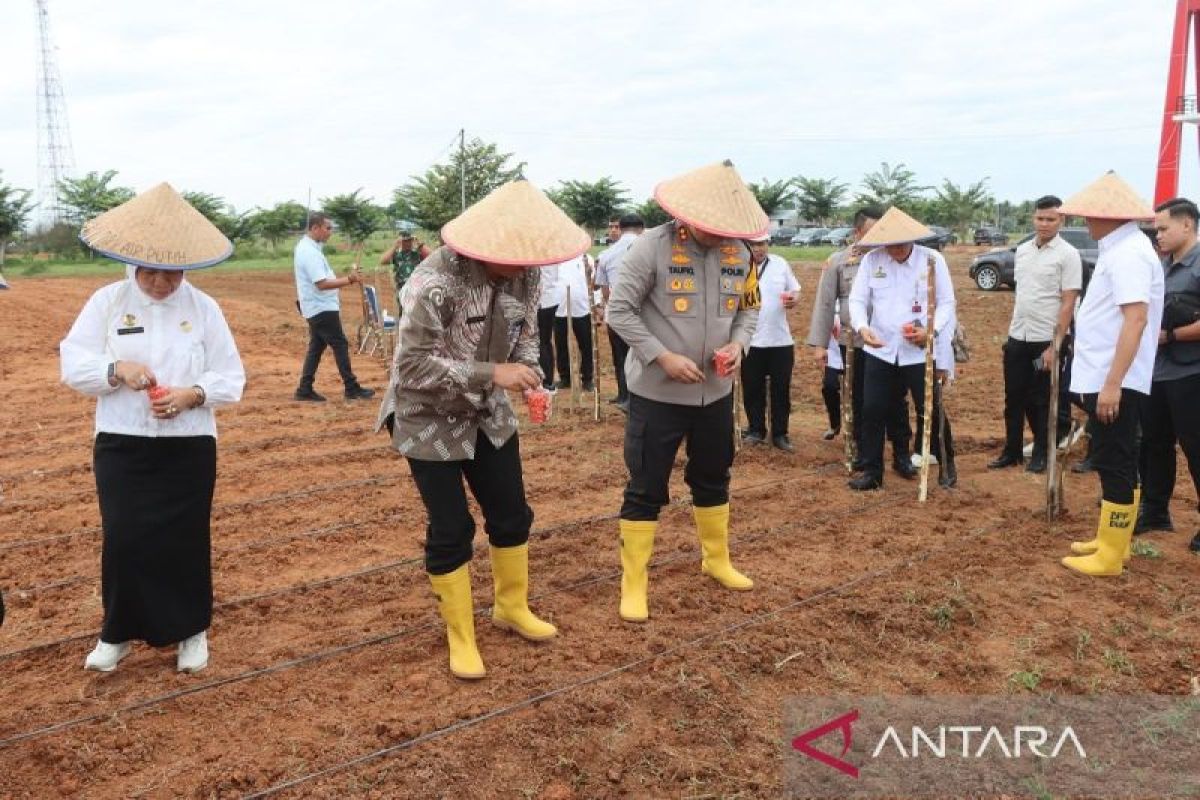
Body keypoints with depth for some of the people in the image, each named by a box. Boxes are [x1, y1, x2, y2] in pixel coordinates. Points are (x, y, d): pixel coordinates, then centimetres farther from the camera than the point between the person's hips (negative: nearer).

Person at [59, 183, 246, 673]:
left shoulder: (203, 308, -1)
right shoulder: (107, 302, 0)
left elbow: (231, 379, -2)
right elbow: (73, 365, -2)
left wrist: (192, 394, -20)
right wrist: (118, 369, -20)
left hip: (188, 447, 0)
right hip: (120, 446, 0)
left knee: (185, 541, 5)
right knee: (123, 540, -1)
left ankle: (191, 631, 24)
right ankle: (118, 632, 22)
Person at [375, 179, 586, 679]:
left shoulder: (523, 275, -10)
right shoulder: (436, 282, -30)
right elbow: (414, 365, -29)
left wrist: (529, 373, -18)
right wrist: (491, 373, -34)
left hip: (488, 414, 6)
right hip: (429, 421, -6)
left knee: (512, 514, 13)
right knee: (451, 530, 0)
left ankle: (511, 608, 37)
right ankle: (460, 636, 21)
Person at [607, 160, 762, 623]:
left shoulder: (738, 253, 0)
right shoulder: (652, 247, -17)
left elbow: (749, 308, 12)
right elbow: (619, 311, -14)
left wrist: (738, 344, -9)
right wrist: (663, 357, -22)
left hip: (716, 391, 6)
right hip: (657, 392, -5)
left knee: (713, 478, 21)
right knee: (646, 489, 2)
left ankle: (716, 561, 42)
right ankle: (633, 584, 15)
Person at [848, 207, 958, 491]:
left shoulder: (932, 259, -5)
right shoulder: (871, 260, -1)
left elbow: (947, 302, -3)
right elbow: (857, 299, -1)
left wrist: (931, 330, -20)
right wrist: (862, 327, -21)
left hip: (921, 351, -2)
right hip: (880, 350, 2)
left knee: (931, 410, 4)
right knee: (872, 411, 3)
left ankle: (946, 464, 26)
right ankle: (872, 471, 15)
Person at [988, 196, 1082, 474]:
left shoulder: (1068, 255, -10)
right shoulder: (1022, 250, 8)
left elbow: (1068, 304, -13)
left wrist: (1054, 346, -17)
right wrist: (1012, 330, 13)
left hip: (1046, 340, -5)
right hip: (1017, 337, 5)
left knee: (1042, 401, 6)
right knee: (1014, 398, 11)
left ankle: (1041, 454, 20)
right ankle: (1012, 451, 23)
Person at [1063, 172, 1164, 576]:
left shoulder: (1128, 253, -17)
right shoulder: (1119, 249, 14)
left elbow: (1136, 319, -26)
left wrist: (1112, 383, -29)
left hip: (1114, 382, -10)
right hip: (1104, 378, 10)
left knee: (1114, 463, -3)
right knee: (1116, 462, 17)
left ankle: (1110, 556, 5)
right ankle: (1113, 542, 28)